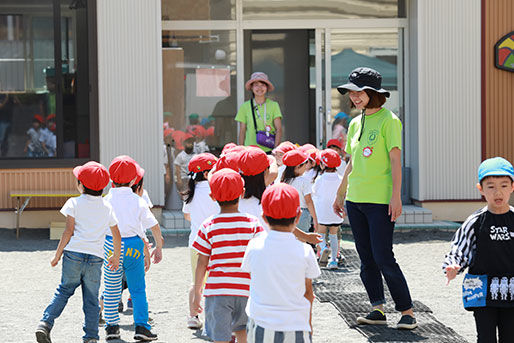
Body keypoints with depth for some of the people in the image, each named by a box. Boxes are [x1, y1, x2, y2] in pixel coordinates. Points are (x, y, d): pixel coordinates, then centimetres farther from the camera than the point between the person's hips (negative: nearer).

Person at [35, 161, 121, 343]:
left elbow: (69, 231, -5)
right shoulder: (107, 207, 12)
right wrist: (116, 257, 30)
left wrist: (57, 255, 2)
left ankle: (45, 324, -2)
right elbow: (117, 237, 16)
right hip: (95, 257, 1)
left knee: (64, 290, 12)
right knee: (91, 299, 8)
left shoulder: (74, 203, 2)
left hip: (74, 253, -1)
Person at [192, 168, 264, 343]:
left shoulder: (209, 226, -5)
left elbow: (202, 263, -2)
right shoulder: (253, 223, -2)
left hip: (217, 291, -2)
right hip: (246, 290, 2)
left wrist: (197, 293, 8)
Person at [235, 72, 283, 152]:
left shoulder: (273, 105, 5)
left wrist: (275, 149, -9)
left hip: (269, 151, 0)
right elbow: (242, 131, 10)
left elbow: (279, 130, 3)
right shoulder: (245, 107, 6)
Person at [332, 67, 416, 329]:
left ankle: (407, 312, -1)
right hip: (355, 199, 7)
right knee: (366, 260, 8)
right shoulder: (355, 124, 13)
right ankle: (378, 310, 16)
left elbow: (395, 160, -11)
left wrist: (396, 196, -16)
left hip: (380, 200, -7)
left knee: (383, 259, -10)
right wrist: (340, 194, 22)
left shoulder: (388, 121, -7)